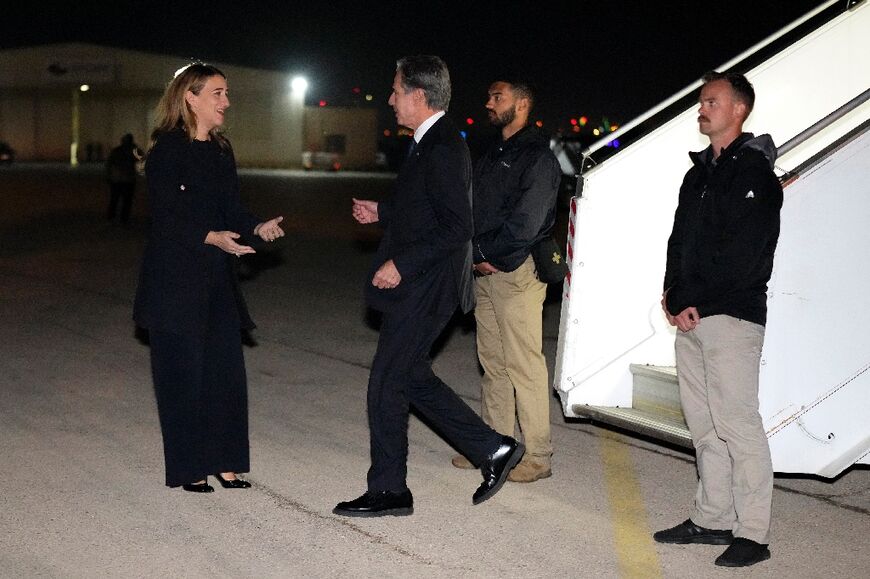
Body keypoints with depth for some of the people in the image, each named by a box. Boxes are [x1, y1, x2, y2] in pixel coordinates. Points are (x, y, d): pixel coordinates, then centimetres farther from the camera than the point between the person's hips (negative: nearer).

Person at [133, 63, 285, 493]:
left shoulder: (220, 151, 12)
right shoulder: (167, 150, -10)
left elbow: (230, 210, 12)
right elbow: (166, 218, -16)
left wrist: (257, 228, -7)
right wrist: (211, 237, -28)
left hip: (217, 278, 7)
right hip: (174, 277, -7)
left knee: (226, 368, 6)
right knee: (183, 371, 0)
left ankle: (223, 461, 17)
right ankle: (189, 469, 11)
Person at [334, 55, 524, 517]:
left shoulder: (442, 149, -19)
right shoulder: (432, 143, 13)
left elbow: (456, 228, -24)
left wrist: (401, 264, -22)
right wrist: (381, 212, 14)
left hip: (423, 289, -11)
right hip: (417, 287, 11)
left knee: (386, 384, -2)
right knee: (410, 377, 16)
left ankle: (388, 491, 10)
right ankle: (492, 450, 21)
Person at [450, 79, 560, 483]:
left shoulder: (537, 157, -9)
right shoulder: (492, 155, 19)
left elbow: (527, 221, -16)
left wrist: (490, 256, -10)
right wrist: (477, 255, 4)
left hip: (516, 272, -9)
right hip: (485, 272, 9)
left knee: (524, 365, -7)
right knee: (492, 362, 13)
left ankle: (537, 456, -2)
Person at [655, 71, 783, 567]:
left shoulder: (754, 173, -7)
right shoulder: (699, 173, 20)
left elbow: (742, 254, -14)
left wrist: (694, 300, -13)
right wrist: (673, 294, 5)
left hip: (732, 317, -9)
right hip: (691, 319, 9)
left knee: (737, 424, -8)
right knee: (704, 424, 11)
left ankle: (753, 534, -4)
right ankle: (712, 520, 19)